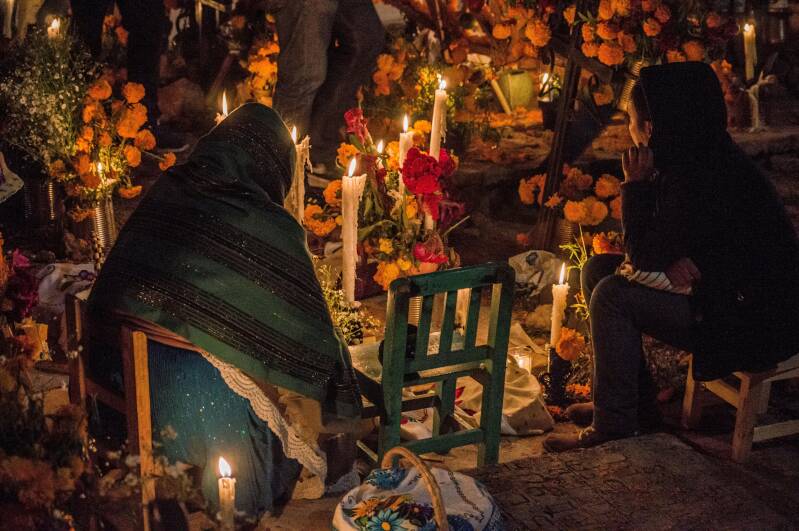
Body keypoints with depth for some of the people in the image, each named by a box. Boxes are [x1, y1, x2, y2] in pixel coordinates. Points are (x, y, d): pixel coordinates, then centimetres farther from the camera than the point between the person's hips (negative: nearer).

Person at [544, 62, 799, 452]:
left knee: (614, 295, -20)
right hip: (721, 293, 10)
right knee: (598, 270, 8)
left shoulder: (704, 178, -26)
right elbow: (658, 247, 8)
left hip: (754, 322, -10)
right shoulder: (701, 159, 3)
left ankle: (615, 421, -6)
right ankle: (636, 404, 14)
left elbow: (645, 258, -19)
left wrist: (636, 184, -13)